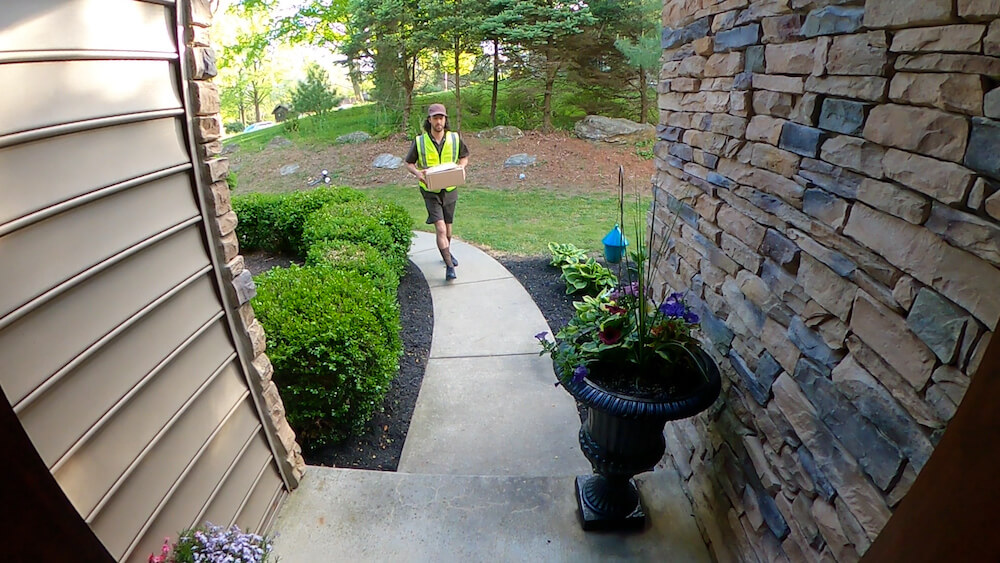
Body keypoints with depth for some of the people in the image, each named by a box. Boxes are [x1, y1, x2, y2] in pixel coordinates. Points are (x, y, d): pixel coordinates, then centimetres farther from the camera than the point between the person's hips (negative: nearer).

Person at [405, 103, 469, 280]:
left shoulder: (454, 138, -4)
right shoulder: (419, 141, -9)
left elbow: (464, 156, 12)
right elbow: (409, 163, 2)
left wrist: (461, 167, -10)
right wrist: (417, 172, -20)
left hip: (450, 190, 3)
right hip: (431, 192, -3)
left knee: (448, 226, 18)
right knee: (440, 229, -13)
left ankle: (447, 253, 44)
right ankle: (449, 266, -7)